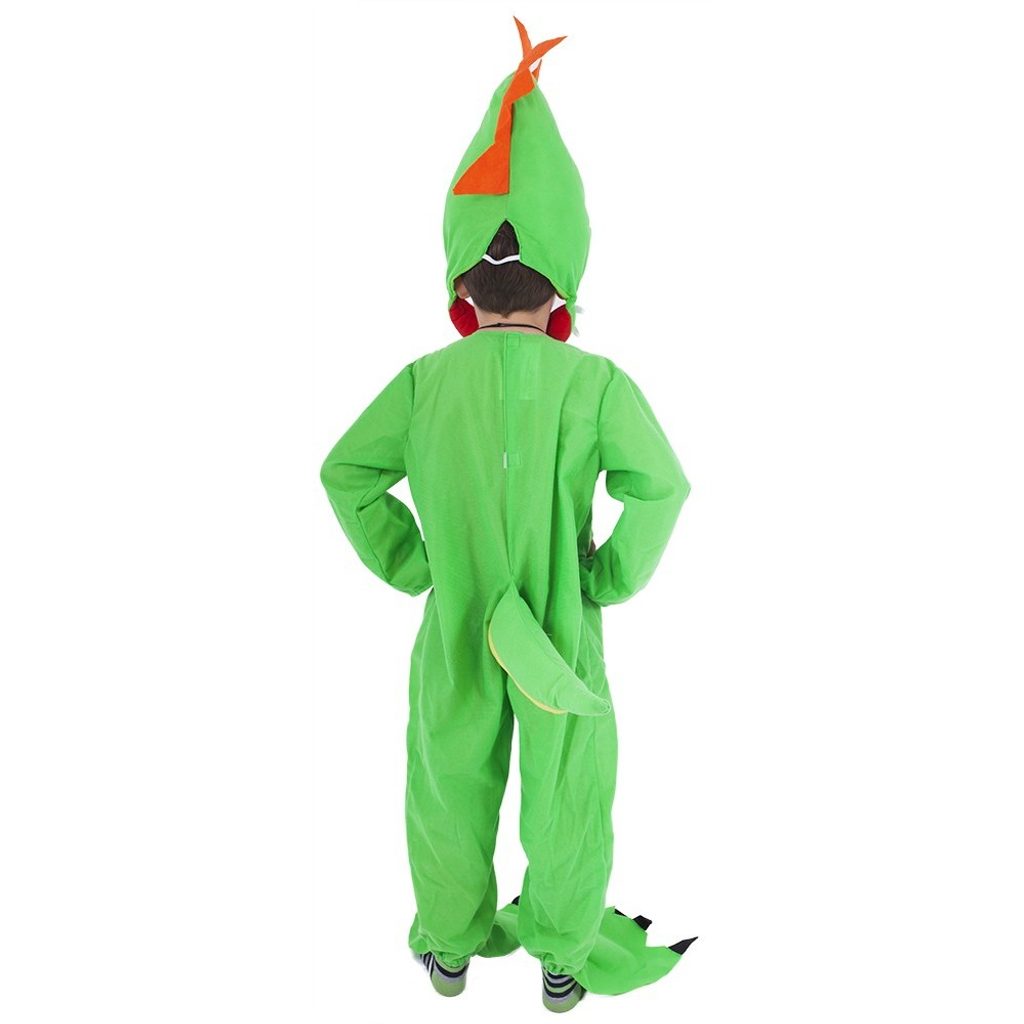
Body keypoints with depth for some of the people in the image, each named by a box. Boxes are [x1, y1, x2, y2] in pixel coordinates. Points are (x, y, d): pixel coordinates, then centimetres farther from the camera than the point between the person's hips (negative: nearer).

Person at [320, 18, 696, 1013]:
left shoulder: (427, 378, -6)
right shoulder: (596, 381, -11)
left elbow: (346, 472, -4)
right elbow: (660, 486, -18)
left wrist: (408, 566, 3)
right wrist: (612, 578, -5)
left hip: (456, 628, 2)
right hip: (563, 627, -1)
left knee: (453, 785, 21)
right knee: (565, 797, 17)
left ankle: (451, 944, 41)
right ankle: (563, 958, 35)